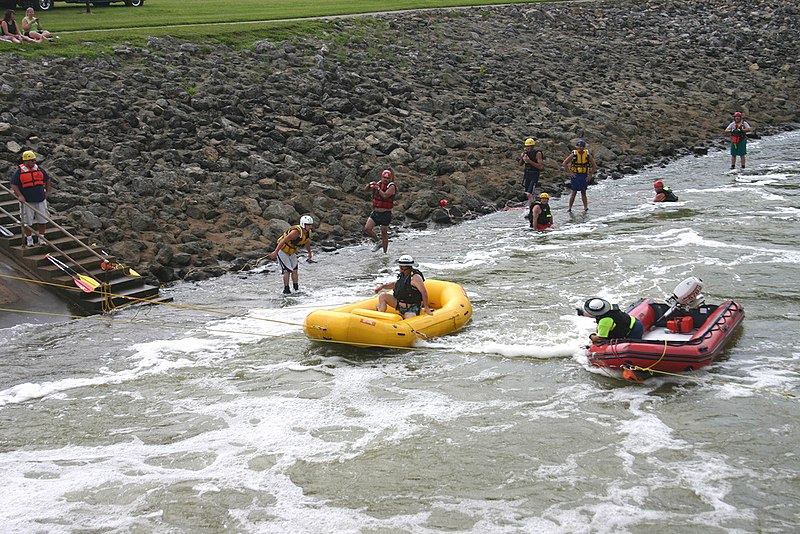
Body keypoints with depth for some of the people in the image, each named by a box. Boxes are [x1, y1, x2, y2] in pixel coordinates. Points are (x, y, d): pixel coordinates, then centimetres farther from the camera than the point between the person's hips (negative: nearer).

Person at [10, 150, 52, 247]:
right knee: (28, 222, 4)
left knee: (43, 220, 5)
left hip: (40, 200, 3)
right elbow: (13, 184, -5)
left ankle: (41, 238, 17)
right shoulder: (19, 171, -6)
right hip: (27, 201, -3)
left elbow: (47, 179, 19)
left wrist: (47, 191, 12)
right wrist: (20, 195, -15)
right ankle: (29, 239, 16)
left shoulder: (39, 169, 5)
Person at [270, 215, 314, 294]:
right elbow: (283, 241, -34)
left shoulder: (308, 233, -6)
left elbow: (307, 243, 16)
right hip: (282, 251, -8)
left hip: (292, 252, 8)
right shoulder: (296, 232, -32)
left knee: (295, 270, 3)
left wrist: (309, 255, 26)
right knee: (287, 270, -11)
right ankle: (286, 290, -5)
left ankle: (296, 289, 7)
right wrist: (275, 252, -36)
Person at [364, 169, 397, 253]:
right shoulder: (378, 184, 5)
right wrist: (369, 185, -16)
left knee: (384, 234, 3)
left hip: (385, 214, -5)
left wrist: (377, 188, -25)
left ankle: (385, 253, 16)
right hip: (375, 212, 5)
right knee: (367, 229, -9)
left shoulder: (391, 186, -10)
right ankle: (378, 242, 14)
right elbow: (365, 189, 4)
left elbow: (385, 195, -26)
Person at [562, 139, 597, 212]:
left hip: (584, 176, 1)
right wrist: (569, 172, -7)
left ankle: (585, 207, 9)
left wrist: (590, 175, -1)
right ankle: (569, 207, 6)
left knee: (583, 192, 6)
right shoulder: (573, 154, -8)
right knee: (573, 192, 0)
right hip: (575, 176, -1)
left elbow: (594, 166, 6)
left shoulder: (588, 155, -3)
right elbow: (564, 164, -4)